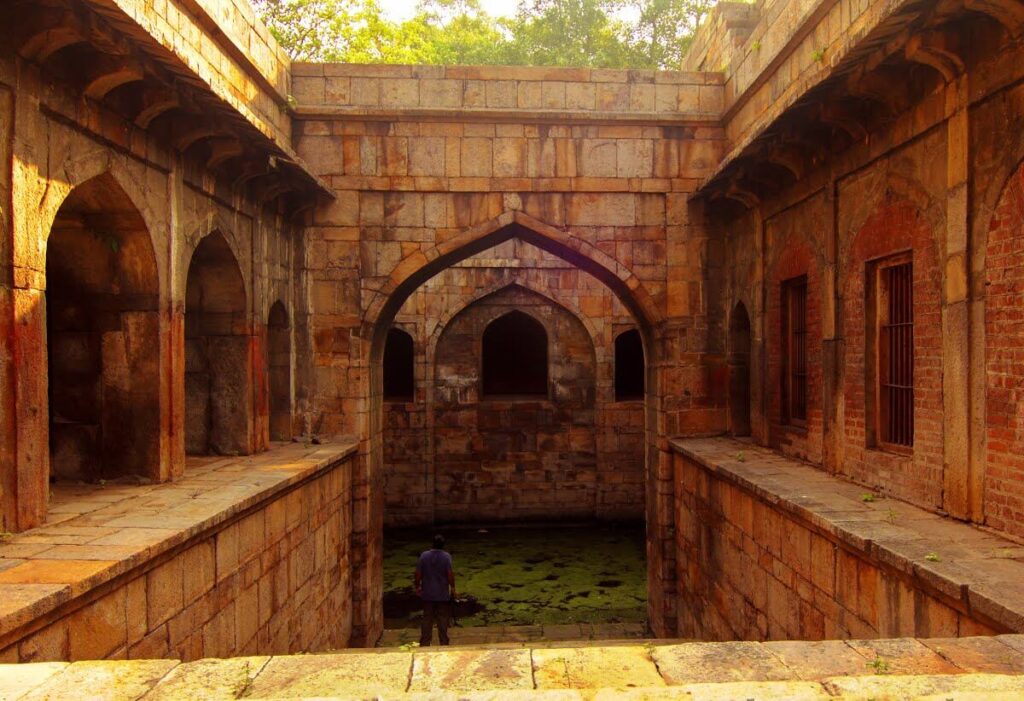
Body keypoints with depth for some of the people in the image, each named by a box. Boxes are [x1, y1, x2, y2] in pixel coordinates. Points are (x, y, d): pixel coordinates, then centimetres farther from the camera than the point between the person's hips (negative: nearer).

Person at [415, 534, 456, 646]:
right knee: (443, 619, 9)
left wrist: (417, 586, 11)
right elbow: (450, 574, -15)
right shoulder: (446, 556, -11)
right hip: (443, 594, -2)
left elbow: (418, 573, -2)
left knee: (427, 619, 10)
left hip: (427, 594, 2)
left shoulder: (424, 555, -4)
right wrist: (452, 588, -3)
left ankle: (425, 643, 12)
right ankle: (443, 642, 13)